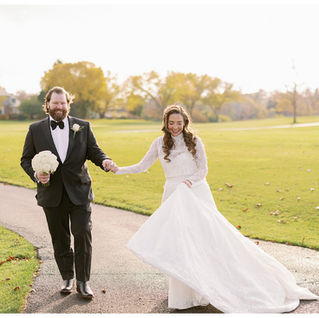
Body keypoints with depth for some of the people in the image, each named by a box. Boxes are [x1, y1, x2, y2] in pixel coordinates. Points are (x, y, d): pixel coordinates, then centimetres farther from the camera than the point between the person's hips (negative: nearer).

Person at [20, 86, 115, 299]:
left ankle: (83, 281, 8)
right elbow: (26, 159, 6)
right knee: (60, 239, 11)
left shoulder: (83, 127, 3)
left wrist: (104, 161, -19)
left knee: (83, 235, -4)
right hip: (52, 194, 1)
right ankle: (67, 277, 28)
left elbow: (94, 151, 3)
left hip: (79, 192, -1)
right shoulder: (36, 130, 3)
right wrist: (36, 174, -13)